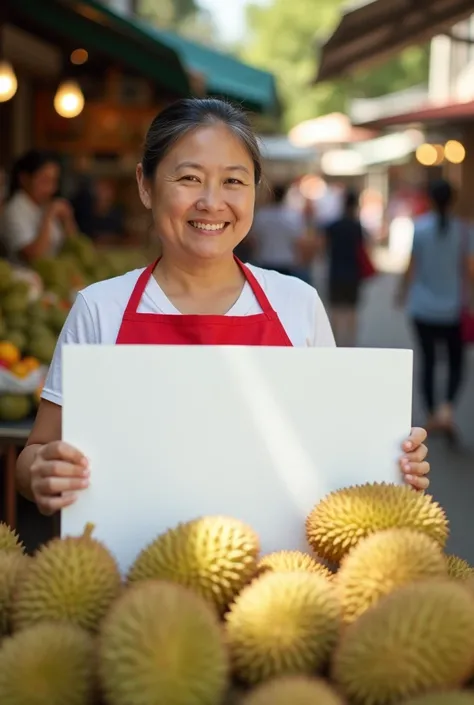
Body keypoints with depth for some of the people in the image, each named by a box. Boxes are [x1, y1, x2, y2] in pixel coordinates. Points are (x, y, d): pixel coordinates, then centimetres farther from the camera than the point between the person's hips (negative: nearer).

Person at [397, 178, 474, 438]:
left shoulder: (419, 227, -6)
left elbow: (411, 266, -4)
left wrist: (403, 292, 12)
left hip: (422, 308, 1)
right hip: (451, 309, 0)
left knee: (427, 361, 13)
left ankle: (432, 416, 16)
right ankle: (447, 407, -12)